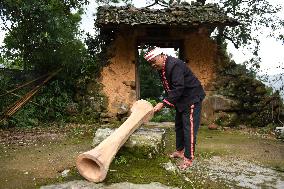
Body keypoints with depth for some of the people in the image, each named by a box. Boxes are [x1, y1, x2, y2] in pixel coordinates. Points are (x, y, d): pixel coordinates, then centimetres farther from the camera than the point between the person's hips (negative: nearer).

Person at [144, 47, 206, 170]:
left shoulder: (174, 65, -27)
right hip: (181, 100, 10)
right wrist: (168, 102, 1)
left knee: (189, 128, -6)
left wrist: (163, 103, -31)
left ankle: (188, 158, 3)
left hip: (191, 99, -10)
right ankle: (179, 150, 33)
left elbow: (178, 88, -32)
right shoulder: (162, 68, 4)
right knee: (179, 126, 18)